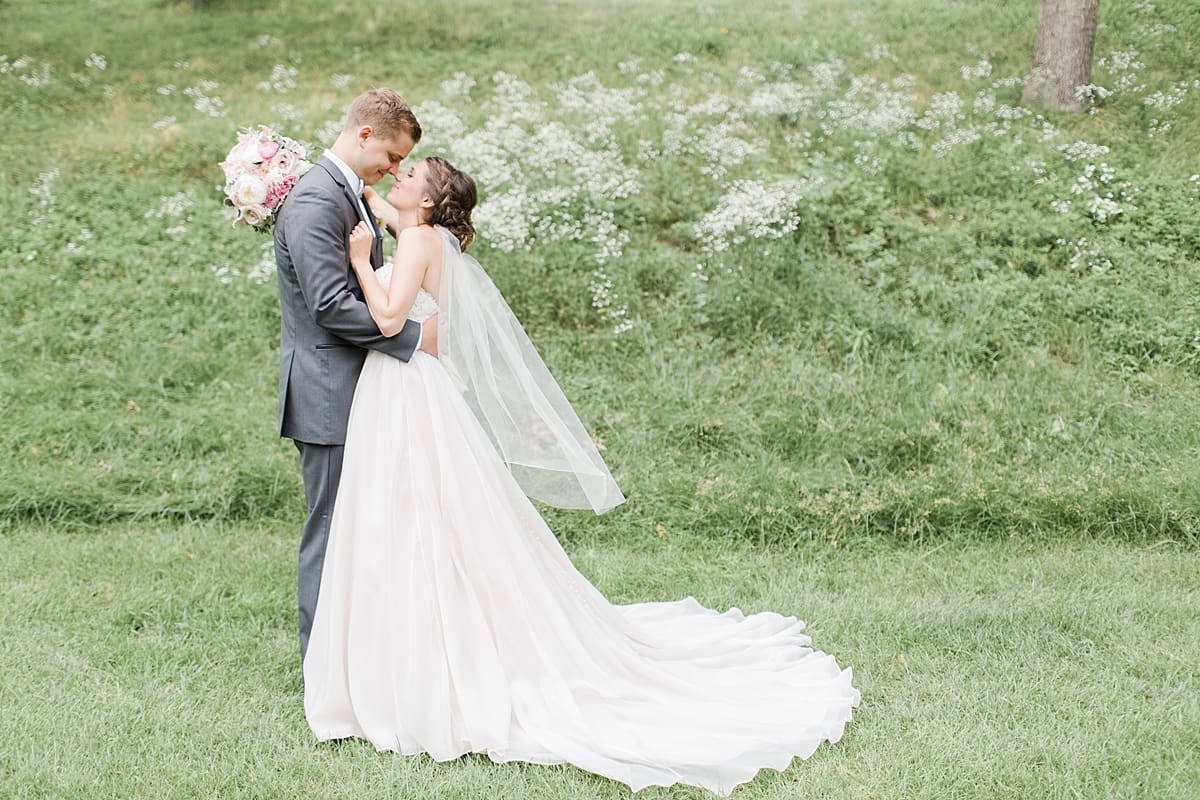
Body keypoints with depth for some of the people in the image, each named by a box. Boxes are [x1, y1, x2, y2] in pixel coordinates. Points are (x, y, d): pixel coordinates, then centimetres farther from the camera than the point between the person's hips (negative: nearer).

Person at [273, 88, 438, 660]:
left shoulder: (351, 195, 15)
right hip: (329, 396, -10)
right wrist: (415, 336, -20)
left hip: (358, 391, 10)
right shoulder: (314, 201, -17)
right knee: (332, 528, -3)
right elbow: (330, 305, -24)